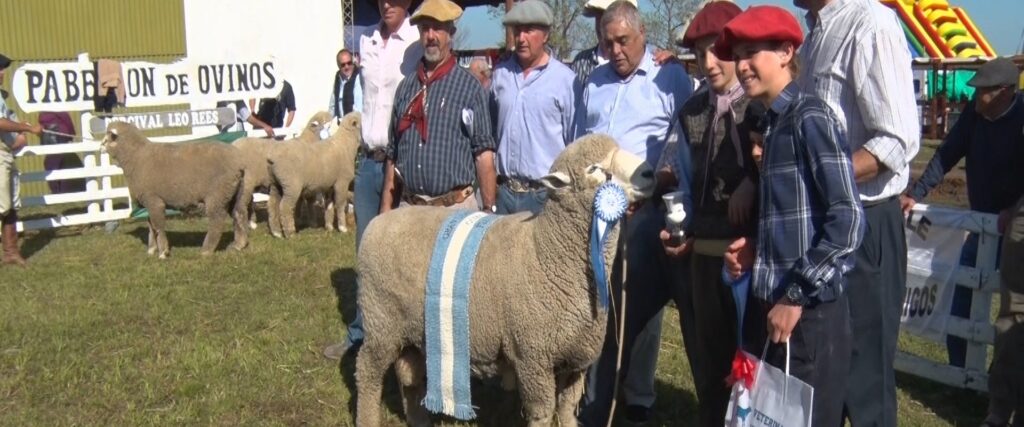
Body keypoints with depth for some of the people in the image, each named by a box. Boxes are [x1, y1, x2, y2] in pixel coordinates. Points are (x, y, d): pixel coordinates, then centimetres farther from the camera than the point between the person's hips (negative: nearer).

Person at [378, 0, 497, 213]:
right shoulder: (406, 86, 12)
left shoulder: (469, 86, -2)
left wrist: (488, 210, -11)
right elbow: (393, 154, 15)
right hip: (409, 206, 4)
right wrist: (386, 209, 11)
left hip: (456, 207, -4)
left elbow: (484, 154, -6)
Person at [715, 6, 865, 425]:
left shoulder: (809, 117, -11)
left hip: (807, 312, -8)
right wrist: (751, 249, 6)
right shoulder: (774, 122, 14)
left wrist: (797, 295, -17)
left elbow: (847, 219, -19)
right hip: (769, 304, 8)